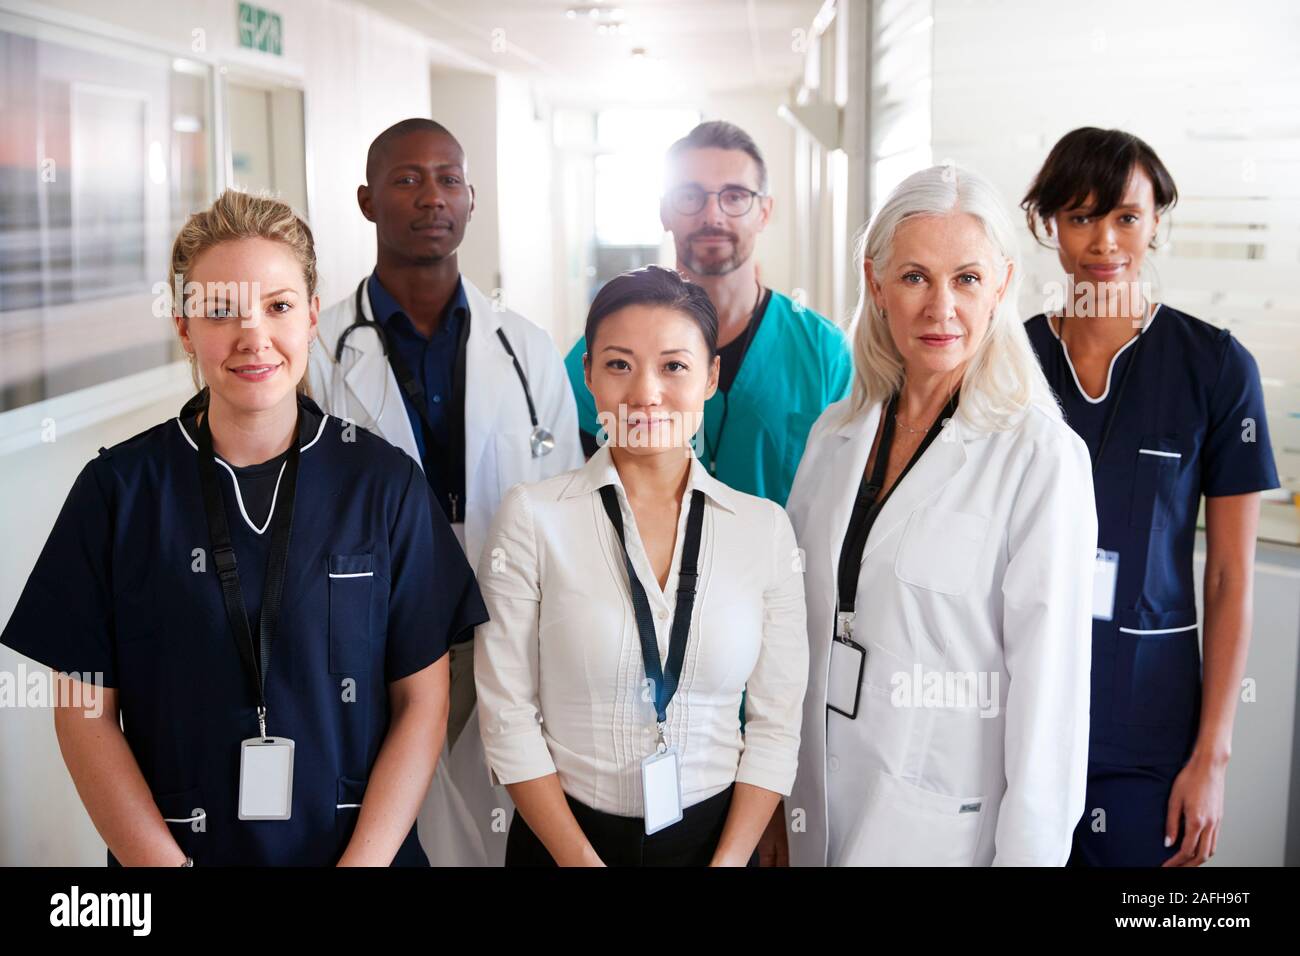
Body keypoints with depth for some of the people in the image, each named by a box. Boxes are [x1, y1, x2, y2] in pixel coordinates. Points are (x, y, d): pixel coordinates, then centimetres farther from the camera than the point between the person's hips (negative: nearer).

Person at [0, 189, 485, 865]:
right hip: (179, 847, 0)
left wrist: (364, 860, -15)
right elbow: (84, 710, -5)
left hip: (362, 846, 0)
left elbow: (422, 698, -5)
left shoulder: (385, 482, -6)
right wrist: (165, 863, -14)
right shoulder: (117, 488, -6)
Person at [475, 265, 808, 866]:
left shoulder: (766, 528, -4)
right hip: (562, 839, -1)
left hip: (715, 835, 2)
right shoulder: (532, 517, -9)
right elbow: (508, 715, -10)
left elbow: (776, 722, -3)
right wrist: (582, 860, -14)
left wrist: (729, 860, -11)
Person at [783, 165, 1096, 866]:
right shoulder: (835, 432, 2)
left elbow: (1049, 687, -15)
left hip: (945, 824, -5)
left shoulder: (1042, 455, -15)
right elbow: (794, 619, 9)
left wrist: (1028, 851, -15)